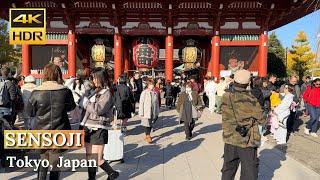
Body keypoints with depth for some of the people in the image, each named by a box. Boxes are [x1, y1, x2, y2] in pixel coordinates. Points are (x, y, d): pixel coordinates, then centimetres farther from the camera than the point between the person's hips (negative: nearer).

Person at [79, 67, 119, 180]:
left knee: (97, 159, -2)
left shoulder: (107, 93, -10)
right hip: (90, 128, 8)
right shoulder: (96, 91, 13)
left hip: (98, 130, -7)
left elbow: (98, 109, -21)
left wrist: (85, 102, -11)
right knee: (90, 158, 12)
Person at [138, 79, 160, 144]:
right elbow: (141, 103, -8)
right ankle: (148, 136, 8)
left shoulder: (155, 93, 4)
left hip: (153, 112, 5)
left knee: (151, 124, 12)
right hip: (146, 112, -5)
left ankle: (147, 135, 27)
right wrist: (141, 113, -11)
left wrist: (157, 112, 11)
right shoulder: (144, 93, -9)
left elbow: (157, 103, 11)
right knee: (147, 124, -1)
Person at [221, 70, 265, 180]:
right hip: (247, 141, -3)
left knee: (228, 169, 19)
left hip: (230, 140, 3)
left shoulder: (226, 97, -8)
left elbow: (226, 117, 2)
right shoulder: (251, 100, -17)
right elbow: (261, 120, -6)